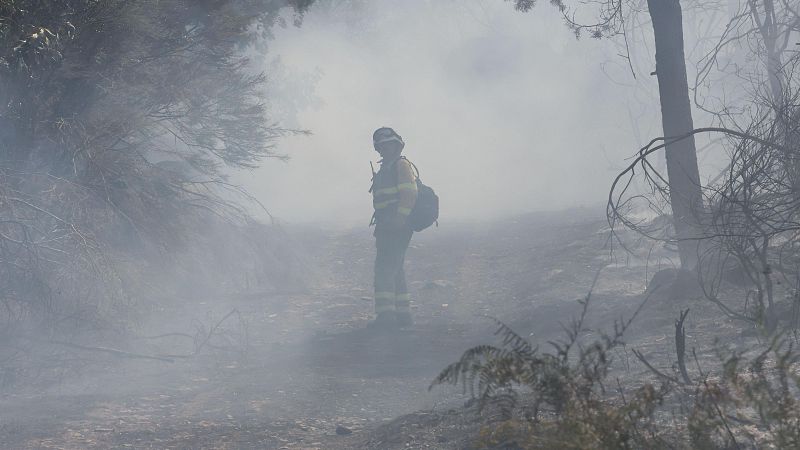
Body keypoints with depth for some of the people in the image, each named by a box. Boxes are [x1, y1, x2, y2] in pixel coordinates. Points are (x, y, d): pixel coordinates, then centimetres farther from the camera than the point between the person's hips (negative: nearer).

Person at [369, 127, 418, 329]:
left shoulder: (401, 165, -6)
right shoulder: (386, 168, 24)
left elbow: (409, 193, -18)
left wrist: (399, 219, -25)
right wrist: (381, 226, 19)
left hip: (397, 227, -10)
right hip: (387, 228, 10)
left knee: (385, 269, -16)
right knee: (395, 270, 13)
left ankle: (386, 314, -21)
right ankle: (403, 314, 18)